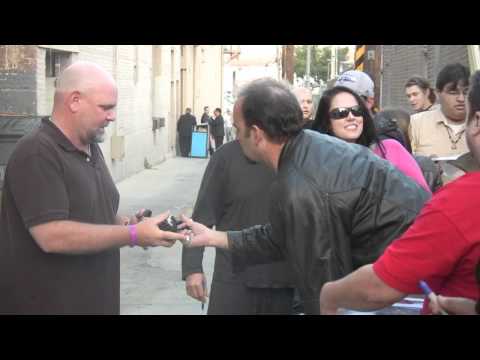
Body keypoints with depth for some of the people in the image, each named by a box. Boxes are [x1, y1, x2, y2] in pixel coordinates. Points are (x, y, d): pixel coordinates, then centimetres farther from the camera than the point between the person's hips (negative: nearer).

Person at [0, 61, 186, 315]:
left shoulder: (91, 148, 11)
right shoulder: (37, 153, -19)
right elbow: (53, 236, -27)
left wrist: (127, 224, 0)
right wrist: (133, 235, -23)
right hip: (47, 304, -8)